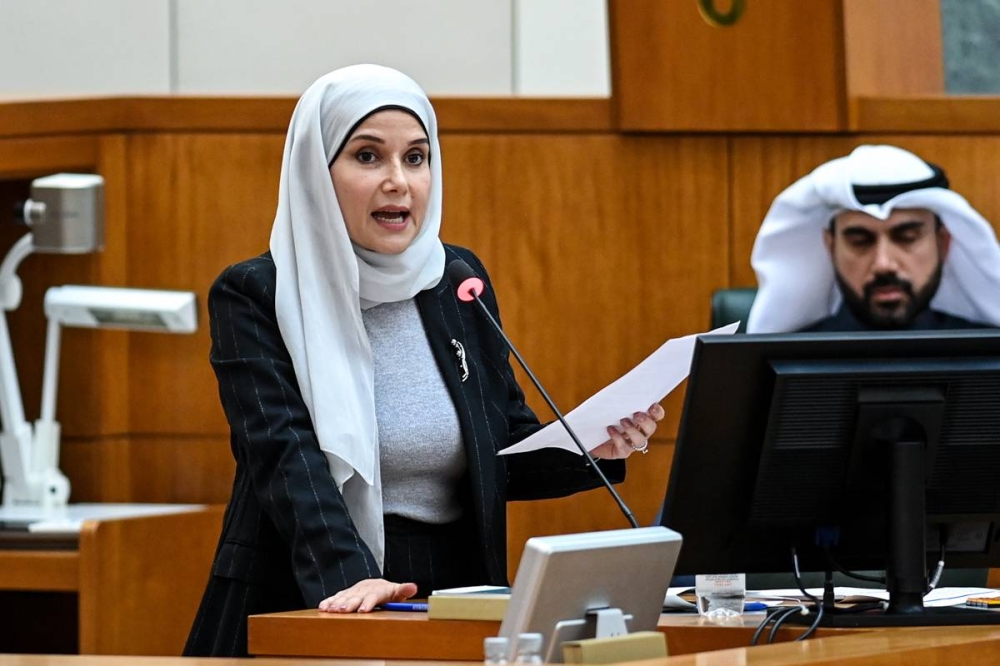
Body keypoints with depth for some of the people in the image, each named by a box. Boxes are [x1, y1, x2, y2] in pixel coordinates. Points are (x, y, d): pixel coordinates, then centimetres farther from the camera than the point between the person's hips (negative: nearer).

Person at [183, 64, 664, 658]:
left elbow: (508, 455, 17)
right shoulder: (255, 297, -1)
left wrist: (593, 448, -3)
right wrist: (348, 576, -29)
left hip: (453, 605, 3)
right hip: (305, 605, -3)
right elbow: (284, 455, -15)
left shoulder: (459, 282, 11)